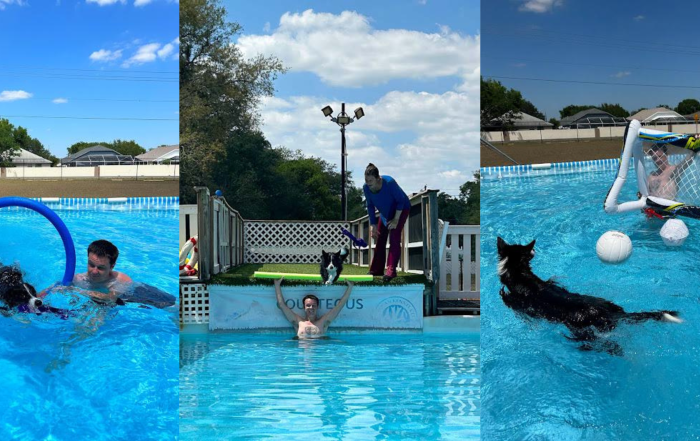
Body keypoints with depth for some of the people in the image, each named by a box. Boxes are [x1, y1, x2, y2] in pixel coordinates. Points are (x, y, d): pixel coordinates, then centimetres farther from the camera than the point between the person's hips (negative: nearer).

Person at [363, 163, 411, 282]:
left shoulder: (389, 183, -37)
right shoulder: (366, 188, -21)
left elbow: (401, 201, -24)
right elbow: (370, 206, -5)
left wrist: (396, 219, -25)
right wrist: (373, 224, -8)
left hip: (401, 209, -6)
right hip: (385, 212, 6)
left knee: (394, 237, -19)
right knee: (379, 238, 5)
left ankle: (391, 270, -25)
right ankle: (377, 269, 15)